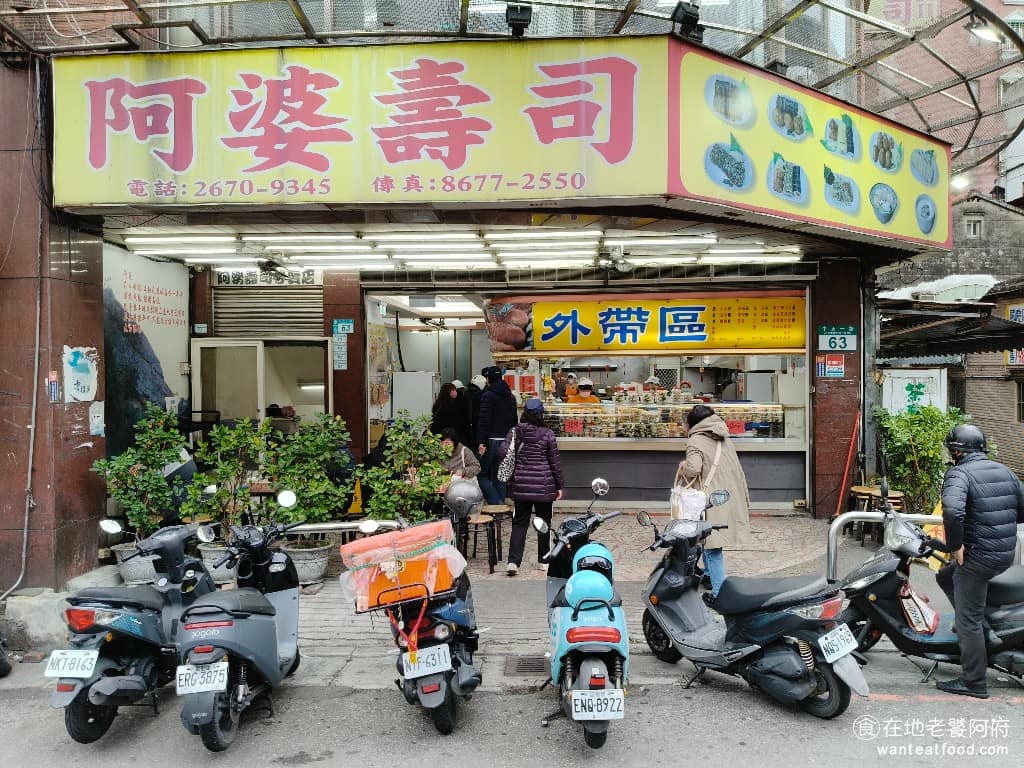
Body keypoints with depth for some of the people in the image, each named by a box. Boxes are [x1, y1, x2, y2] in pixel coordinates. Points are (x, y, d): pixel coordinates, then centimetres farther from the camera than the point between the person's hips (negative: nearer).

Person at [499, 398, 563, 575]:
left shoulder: (515, 431, 0)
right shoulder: (547, 434, -6)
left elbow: (502, 451, -10)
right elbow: (555, 461, -3)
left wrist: (511, 474, 7)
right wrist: (559, 485, 6)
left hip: (520, 485, 2)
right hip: (543, 485, -2)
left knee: (519, 523, 7)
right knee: (544, 522, 13)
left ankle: (513, 561, -5)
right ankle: (543, 560, 23)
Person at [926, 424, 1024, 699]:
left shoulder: (959, 473, -15)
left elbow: (952, 511, -33)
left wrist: (955, 545, -20)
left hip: (977, 556, -8)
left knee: (968, 620, 3)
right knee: (945, 576, 26)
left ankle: (974, 682, 12)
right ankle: (984, 630, 25)